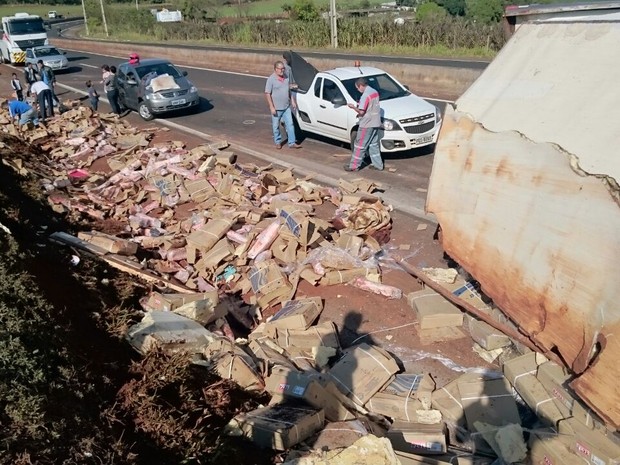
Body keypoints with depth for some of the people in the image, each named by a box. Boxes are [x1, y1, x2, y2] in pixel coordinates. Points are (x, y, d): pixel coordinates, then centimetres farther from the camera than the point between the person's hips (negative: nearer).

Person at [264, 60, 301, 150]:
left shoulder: (286, 77, 6)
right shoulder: (271, 79, -13)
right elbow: (267, 94, -14)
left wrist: (292, 101, 14)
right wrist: (272, 107, -19)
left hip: (286, 107, 5)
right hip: (276, 108, -5)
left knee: (290, 124, 4)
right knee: (276, 126, 8)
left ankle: (292, 143, 9)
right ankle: (278, 142, 24)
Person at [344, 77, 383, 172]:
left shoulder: (365, 95, -19)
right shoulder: (375, 92, 9)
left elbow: (361, 112, -21)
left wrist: (353, 107, -5)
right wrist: (361, 105, 13)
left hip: (367, 124, -9)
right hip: (375, 123, 9)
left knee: (359, 145, 0)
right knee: (374, 145, 16)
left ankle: (354, 165, 6)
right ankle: (378, 165, 20)